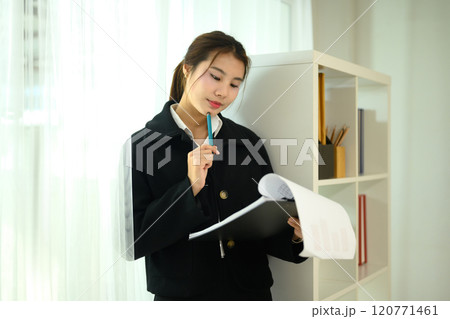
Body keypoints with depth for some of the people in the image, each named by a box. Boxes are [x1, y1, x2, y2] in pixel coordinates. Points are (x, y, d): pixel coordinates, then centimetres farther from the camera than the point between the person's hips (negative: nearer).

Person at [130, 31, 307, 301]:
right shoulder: (142, 145, -10)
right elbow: (131, 241, -15)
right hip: (182, 293, -3)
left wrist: (293, 236, -15)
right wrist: (190, 188, -22)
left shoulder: (248, 142, 2)